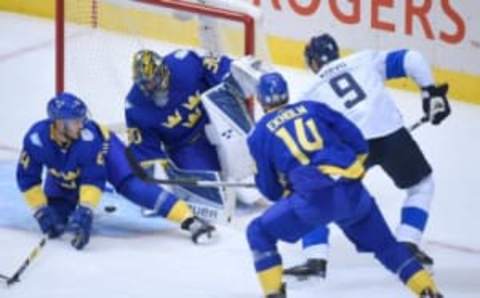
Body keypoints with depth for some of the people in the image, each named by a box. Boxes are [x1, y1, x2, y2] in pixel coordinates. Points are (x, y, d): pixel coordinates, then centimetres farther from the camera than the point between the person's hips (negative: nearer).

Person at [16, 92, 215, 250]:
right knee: (55, 218, -2)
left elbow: (93, 180, -36)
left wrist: (85, 211, -46)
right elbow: (27, 179, -23)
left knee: (130, 185, -26)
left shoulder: (89, 135, -40)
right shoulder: (36, 139, -35)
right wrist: (41, 212, -27)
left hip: (103, 154, -4)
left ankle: (188, 219, -35)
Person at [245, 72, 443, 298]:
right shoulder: (313, 108, 21)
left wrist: (286, 191, 38)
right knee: (383, 243, 23)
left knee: (259, 233, 14)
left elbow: (269, 188, 17)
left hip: (313, 198, -4)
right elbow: (356, 140, 16)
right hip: (352, 193, 4)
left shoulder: (259, 134, 13)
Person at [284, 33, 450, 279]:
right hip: (392, 134, 1)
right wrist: (431, 93, 13)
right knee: (422, 184, 27)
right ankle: (407, 244, 17)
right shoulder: (366, 60, 23)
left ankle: (315, 258, 7)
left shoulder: (311, 93, 23)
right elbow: (411, 60, 10)